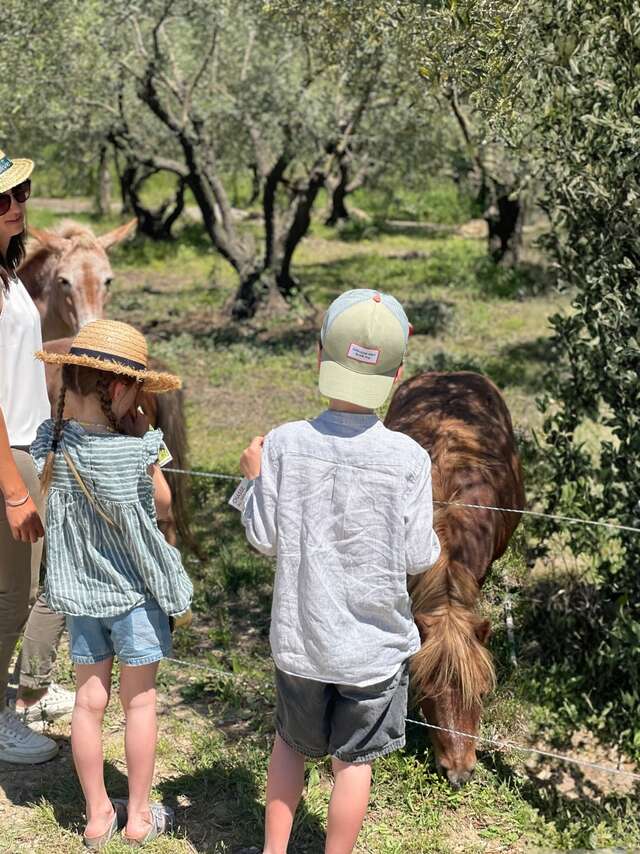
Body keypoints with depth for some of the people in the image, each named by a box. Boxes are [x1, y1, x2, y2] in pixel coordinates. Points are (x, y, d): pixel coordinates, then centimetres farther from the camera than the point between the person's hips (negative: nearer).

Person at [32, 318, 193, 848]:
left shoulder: (50, 443, -13)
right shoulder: (136, 452, -25)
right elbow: (163, 506, -7)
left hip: (80, 591, 4)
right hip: (134, 591, -4)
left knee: (89, 700, 14)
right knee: (140, 701, 12)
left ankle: (98, 814, 26)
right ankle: (139, 815, 24)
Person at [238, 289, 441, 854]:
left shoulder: (284, 444, -13)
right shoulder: (409, 458, -16)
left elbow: (265, 538, -6)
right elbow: (418, 558, -10)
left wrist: (254, 478, 10)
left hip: (300, 637, 2)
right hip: (375, 643, -2)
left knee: (290, 742, 24)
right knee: (354, 762, 15)